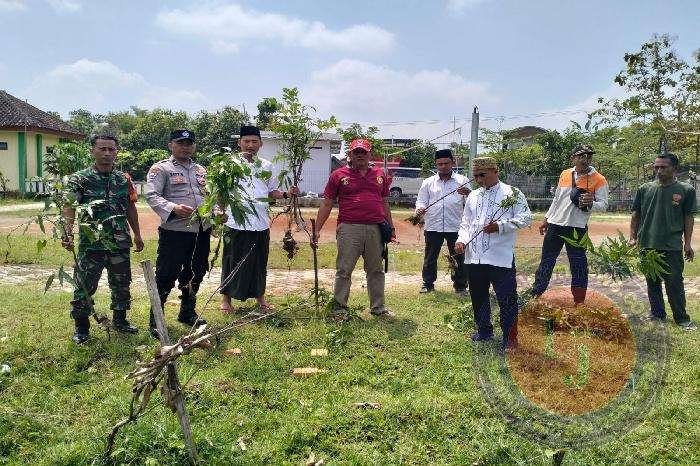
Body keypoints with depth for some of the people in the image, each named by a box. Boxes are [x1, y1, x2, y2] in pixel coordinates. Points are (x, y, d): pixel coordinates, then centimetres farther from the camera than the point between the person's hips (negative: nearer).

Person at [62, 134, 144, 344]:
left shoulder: (124, 179, 8)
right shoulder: (79, 179, -5)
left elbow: (130, 207, 16)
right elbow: (68, 207, -16)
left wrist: (137, 234, 16)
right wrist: (67, 233, -32)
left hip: (120, 243, 4)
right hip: (91, 244, -4)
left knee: (121, 285, 13)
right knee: (84, 287, 3)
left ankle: (120, 321, 31)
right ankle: (81, 328, 19)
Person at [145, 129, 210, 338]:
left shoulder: (201, 170, 18)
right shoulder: (160, 169, -2)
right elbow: (152, 196, -14)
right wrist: (173, 208, -29)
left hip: (201, 231, 7)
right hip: (174, 231, -6)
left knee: (195, 274, 16)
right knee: (166, 276, -3)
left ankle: (187, 313, 33)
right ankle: (155, 319, 11)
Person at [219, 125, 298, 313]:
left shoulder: (267, 166, 12)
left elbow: (272, 191, 18)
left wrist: (286, 194, 0)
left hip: (261, 223, 4)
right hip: (236, 222, -4)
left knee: (259, 262, 13)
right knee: (233, 261, 4)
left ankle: (260, 297, 28)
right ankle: (226, 298, 18)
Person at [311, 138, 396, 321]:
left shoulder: (380, 175, 14)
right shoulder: (339, 175, 4)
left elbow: (384, 203, 21)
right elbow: (327, 204, 3)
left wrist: (391, 227, 18)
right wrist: (317, 230, -2)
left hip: (375, 229, 3)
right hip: (349, 229, -3)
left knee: (376, 270, 12)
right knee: (344, 270, 0)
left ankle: (378, 307, 24)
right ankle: (339, 307, 11)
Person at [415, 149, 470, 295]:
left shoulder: (462, 181, 7)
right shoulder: (428, 182, 12)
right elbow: (422, 201, 12)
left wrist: (469, 194, -19)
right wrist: (420, 208, -11)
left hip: (455, 226, -1)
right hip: (433, 226, 2)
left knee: (459, 258, 4)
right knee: (430, 257, 9)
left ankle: (460, 286, 17)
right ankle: (428, 283, 23)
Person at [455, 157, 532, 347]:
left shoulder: (512, 193, -1)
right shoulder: (473, 196, 15)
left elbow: (526, 218, -8)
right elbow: (466, 222, 19)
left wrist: (500, 226, -20)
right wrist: (462, 239, 0)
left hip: (501, 258, -5)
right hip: (474, 257, 6)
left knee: (507, 298, 0)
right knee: (478, 296, 15)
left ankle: (510, 336, 15)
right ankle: (484, 330, 33)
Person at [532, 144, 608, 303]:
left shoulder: (599, 180, -4)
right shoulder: (565, 174, 10)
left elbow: (603, 205, -9)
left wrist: (590, 204, -30)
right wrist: (546, 219, 18)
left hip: (577, 227, -4)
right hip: (555, 224, 5)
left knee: (578, 264, 2)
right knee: (546, 260, 13)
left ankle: (579, 301, 13)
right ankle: (536, 293, 25)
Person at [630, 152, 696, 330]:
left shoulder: (686, 190, 0)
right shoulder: (645, 189, 5)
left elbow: (689, 218, 3)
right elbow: (636, 215, 10)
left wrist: (687, 243, -1)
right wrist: (632, 237, 3)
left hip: (673, 246, -3)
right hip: (647, 244, 3)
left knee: (675, 283, -1)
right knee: (652, 282, 11)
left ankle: (682, 318, 11)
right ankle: (657, 314, 24)